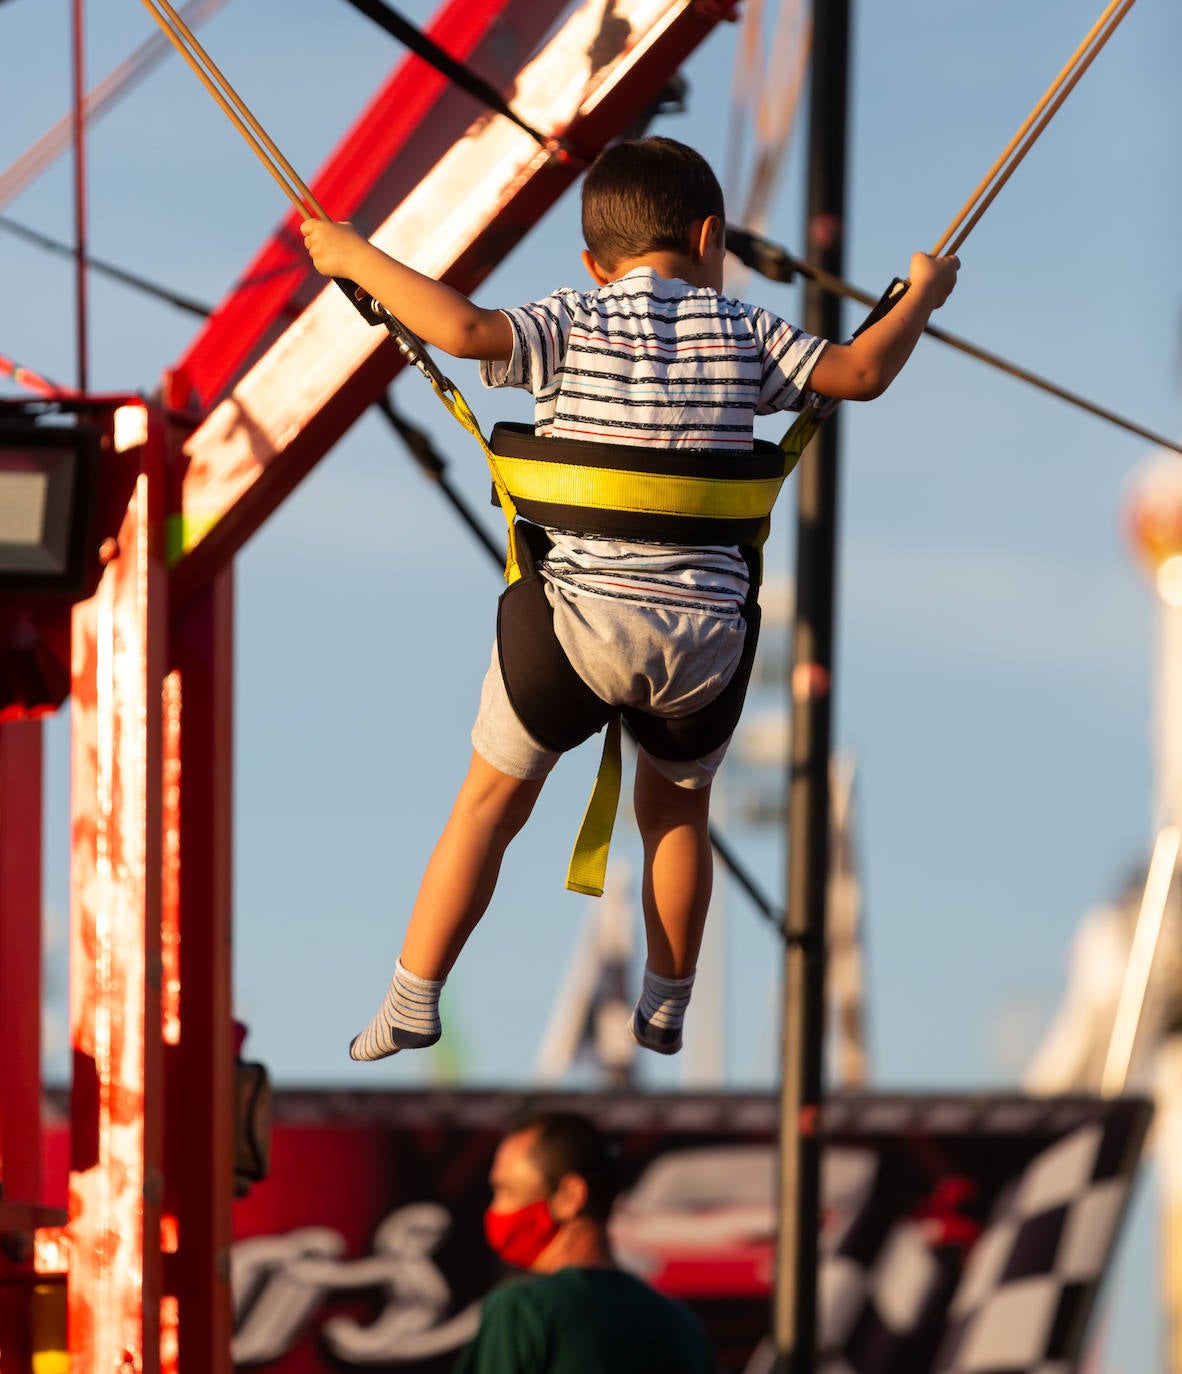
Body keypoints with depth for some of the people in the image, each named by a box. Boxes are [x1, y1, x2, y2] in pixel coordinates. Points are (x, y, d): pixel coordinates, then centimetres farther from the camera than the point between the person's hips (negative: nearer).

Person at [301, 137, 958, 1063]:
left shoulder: (571, 327, 0)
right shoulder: (742, 335, 5)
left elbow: (464, 328, -15)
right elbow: (862, 372, 3)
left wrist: (357, 258, -4)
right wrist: (922, 296, 21)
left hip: (578, 614, -2)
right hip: (705, 631, 2)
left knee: (490, 805, 14)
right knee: (678, 809, 26)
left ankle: (413, 1005, 11)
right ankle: (666, 1015, 32)